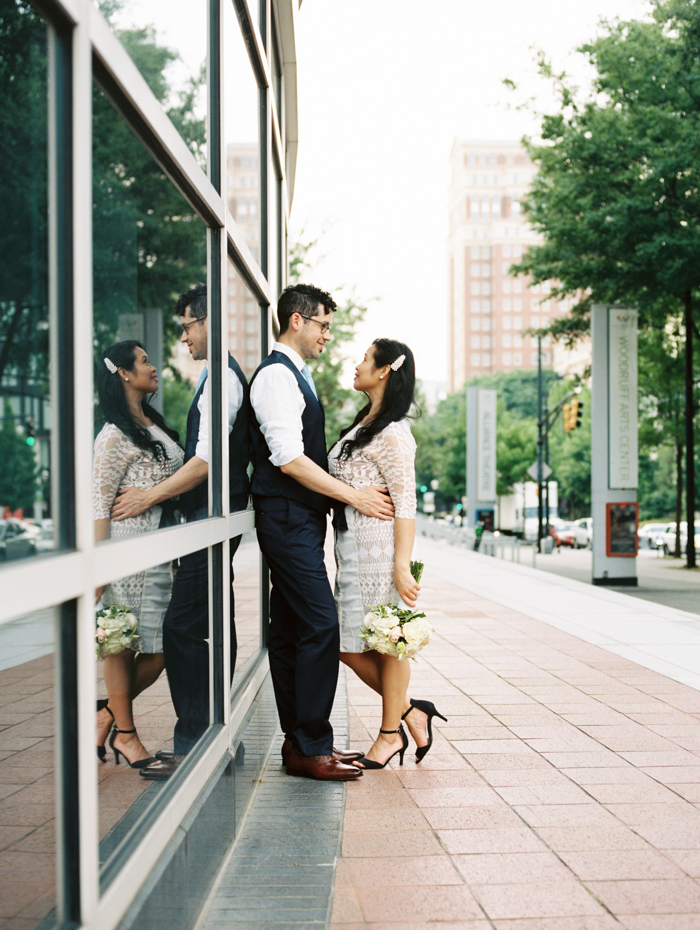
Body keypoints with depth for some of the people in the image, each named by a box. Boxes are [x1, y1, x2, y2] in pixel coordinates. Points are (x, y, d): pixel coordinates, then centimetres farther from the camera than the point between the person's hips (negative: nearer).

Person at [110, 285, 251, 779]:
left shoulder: (221, 377, -13)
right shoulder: (223, 375, 19)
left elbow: (206, 461, -19)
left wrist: (150, 496, -13)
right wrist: (158, 492, 19)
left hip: (213, 516, -11)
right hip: (214, 517, 11)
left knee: (183, 628, -10)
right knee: (214, 628, 13)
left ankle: (193, 747, -5)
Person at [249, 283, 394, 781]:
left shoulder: (296, 375, 20)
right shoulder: (276, 375, -12)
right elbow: (289, 458, -19)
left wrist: (350, 491, 15)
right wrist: (354, 495, -15)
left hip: (300, 520, 10)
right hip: (289, 519, -10)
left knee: (292, 629, 11)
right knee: (320, 626, -11)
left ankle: (300, 741, 17)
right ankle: (311, 747, -5)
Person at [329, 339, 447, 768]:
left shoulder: (392, 434, -13)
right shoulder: (362, 425, 15)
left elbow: (405, 504, -16)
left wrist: (403, 565, -19)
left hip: (380, 547, -9)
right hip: (353, 549, 9)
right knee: (350, 647, 10)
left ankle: (390, 733, 17)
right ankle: (411, 712, 23)